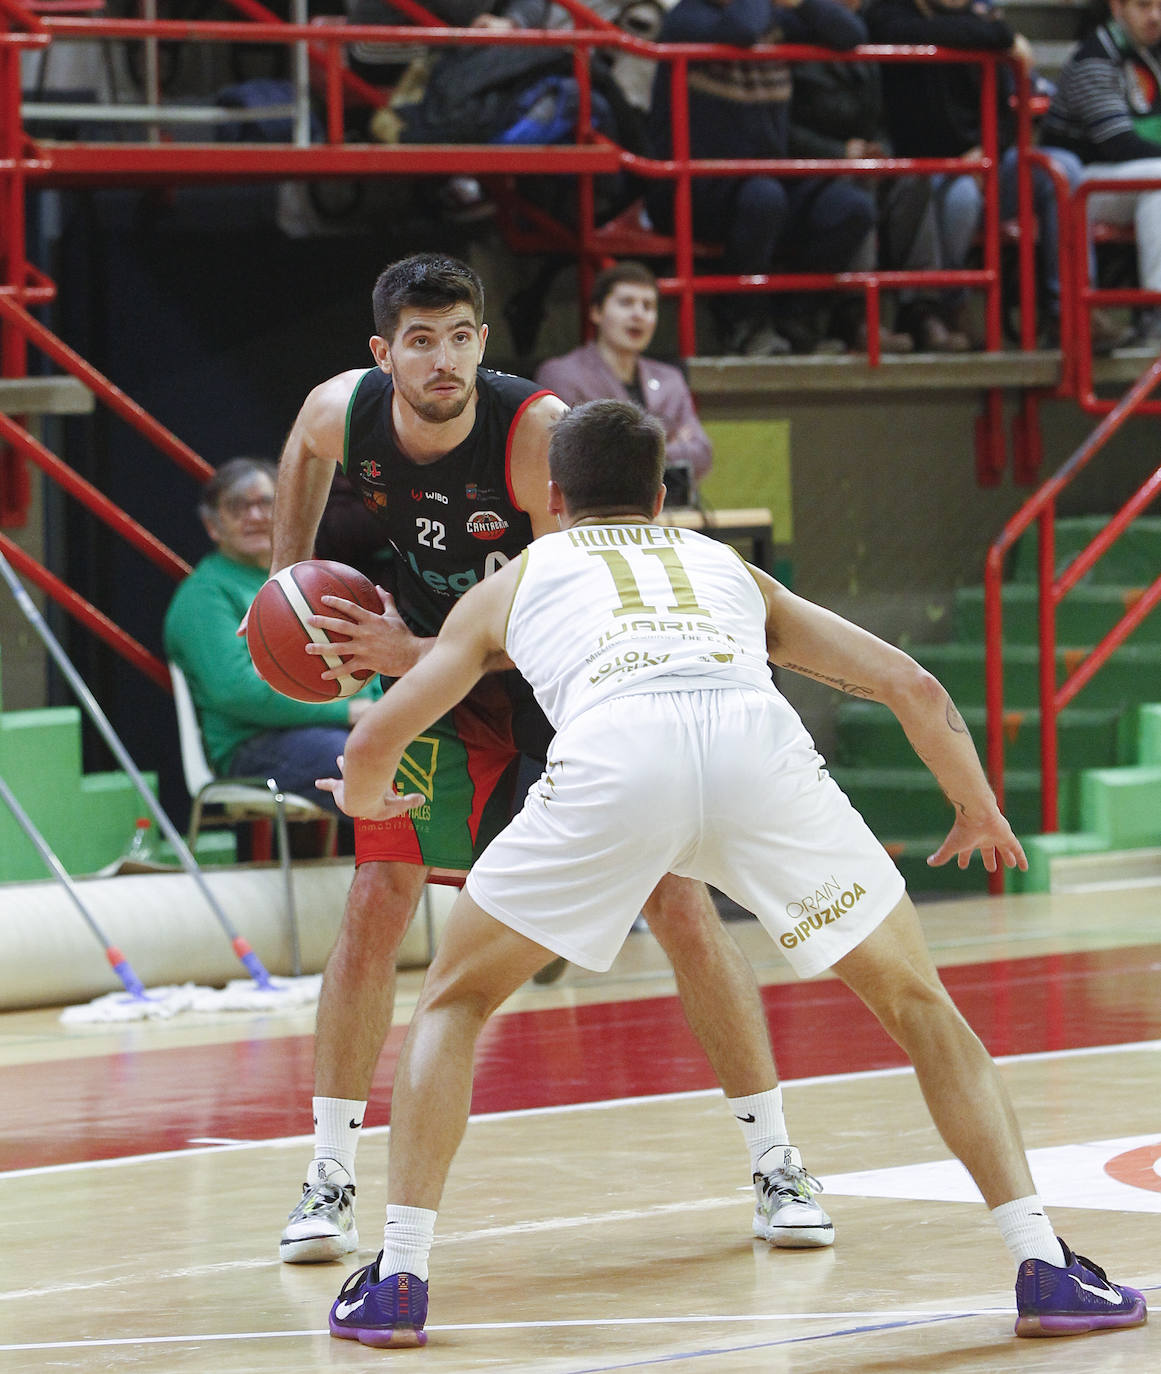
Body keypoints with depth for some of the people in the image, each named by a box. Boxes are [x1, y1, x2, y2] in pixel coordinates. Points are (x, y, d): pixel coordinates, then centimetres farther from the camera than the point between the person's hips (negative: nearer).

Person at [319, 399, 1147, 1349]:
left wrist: (365, 800, 59)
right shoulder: (729, 568, 39)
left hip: (614, 752, -1)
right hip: (761, 742, 1)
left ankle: (398, 1279, 11)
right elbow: (913, 687, 32)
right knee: (918, 1003, 19)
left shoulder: (516, 581, 36)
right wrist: (978, 810, 49)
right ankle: (1047, 1270, 7)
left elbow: (372, 746, 35)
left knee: (456, 997, 21)